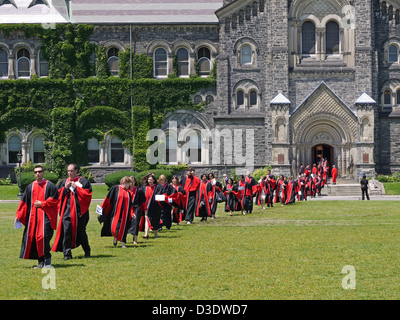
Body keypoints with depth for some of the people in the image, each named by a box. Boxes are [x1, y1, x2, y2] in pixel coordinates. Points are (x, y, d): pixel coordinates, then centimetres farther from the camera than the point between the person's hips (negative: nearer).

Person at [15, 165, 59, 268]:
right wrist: (18, 215, 9)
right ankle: (41, 261, 7)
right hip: (33, 216, 5)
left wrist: (42, 204, -9)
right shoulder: (30, 186, 15)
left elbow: (54, 199, -4)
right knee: (31, 237, 0)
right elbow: (24, 202, 15)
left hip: (45, 215, -5)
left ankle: (47, 259, -4)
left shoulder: (50, 185, 3)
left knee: (44, 236, -17)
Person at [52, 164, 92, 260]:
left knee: (81, 232, 6)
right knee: (66, 231, -8)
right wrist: (65, 188, -8)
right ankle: (67, 254, -5)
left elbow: (87, 194, -7)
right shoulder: (64, 182, 14)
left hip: (79, 211, -2)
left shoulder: (83, 181, 3)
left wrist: (76, 187, -12)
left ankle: (87, 251, 24)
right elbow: (58, 195, 8)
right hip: (67, 211, 2)